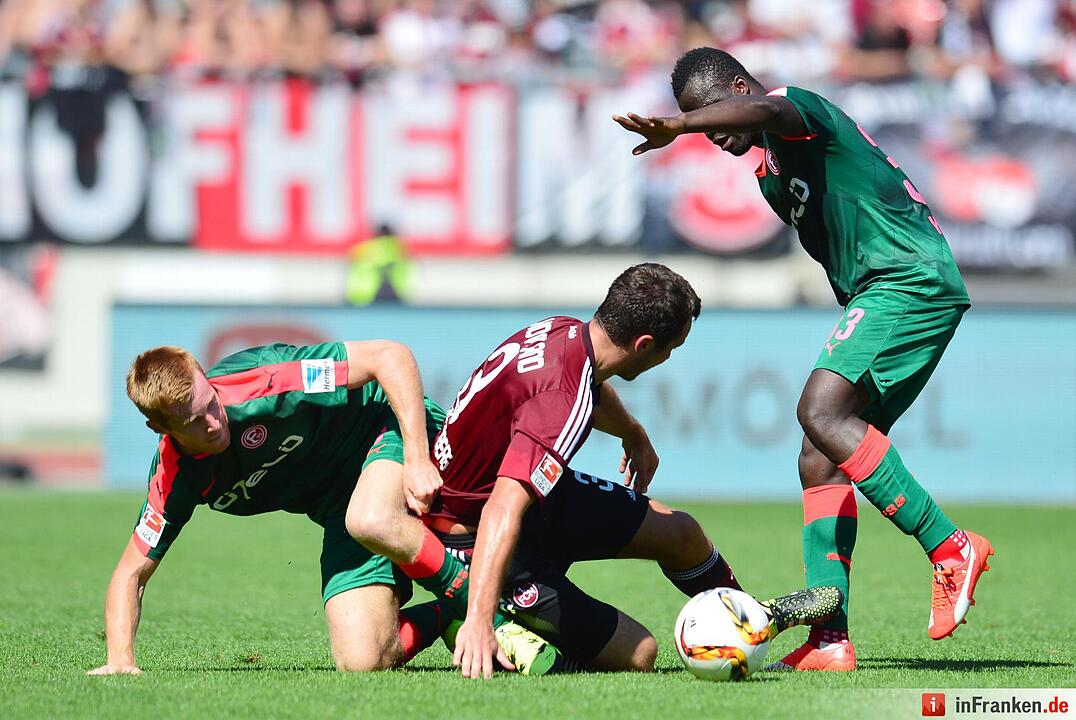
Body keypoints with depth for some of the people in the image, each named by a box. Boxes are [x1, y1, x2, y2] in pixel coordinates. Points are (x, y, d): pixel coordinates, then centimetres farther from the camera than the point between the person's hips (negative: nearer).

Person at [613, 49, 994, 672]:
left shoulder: (804, 108, -4)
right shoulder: (772, 172, 25)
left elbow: (765, 111, -30)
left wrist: (678, 125, -42)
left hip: (912, 280, -10)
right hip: (883, 293, 10)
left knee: (821, 410, -26)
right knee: (821, 462, 1)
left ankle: (950, 547, -25)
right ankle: (829, 640, -5)